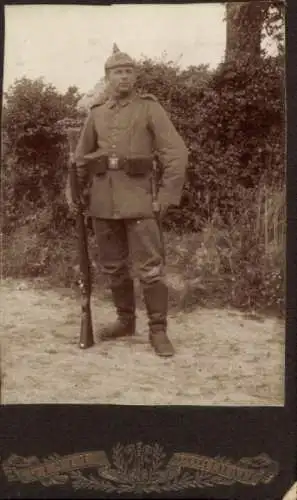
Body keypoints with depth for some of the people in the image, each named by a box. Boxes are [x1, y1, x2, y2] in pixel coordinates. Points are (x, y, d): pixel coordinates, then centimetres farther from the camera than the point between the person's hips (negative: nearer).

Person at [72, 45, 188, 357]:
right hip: (102, 200, 5)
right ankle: (125, 321, 26)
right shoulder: (95, 113, 11)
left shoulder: (149, 108, -1)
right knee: (113, 267, 11)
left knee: (150, 268, -7)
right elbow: (80, 158, 20)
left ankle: (158, 331, 1)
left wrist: (167, 196, -11)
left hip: (137, 197, -4)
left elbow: (176, 153, -6)